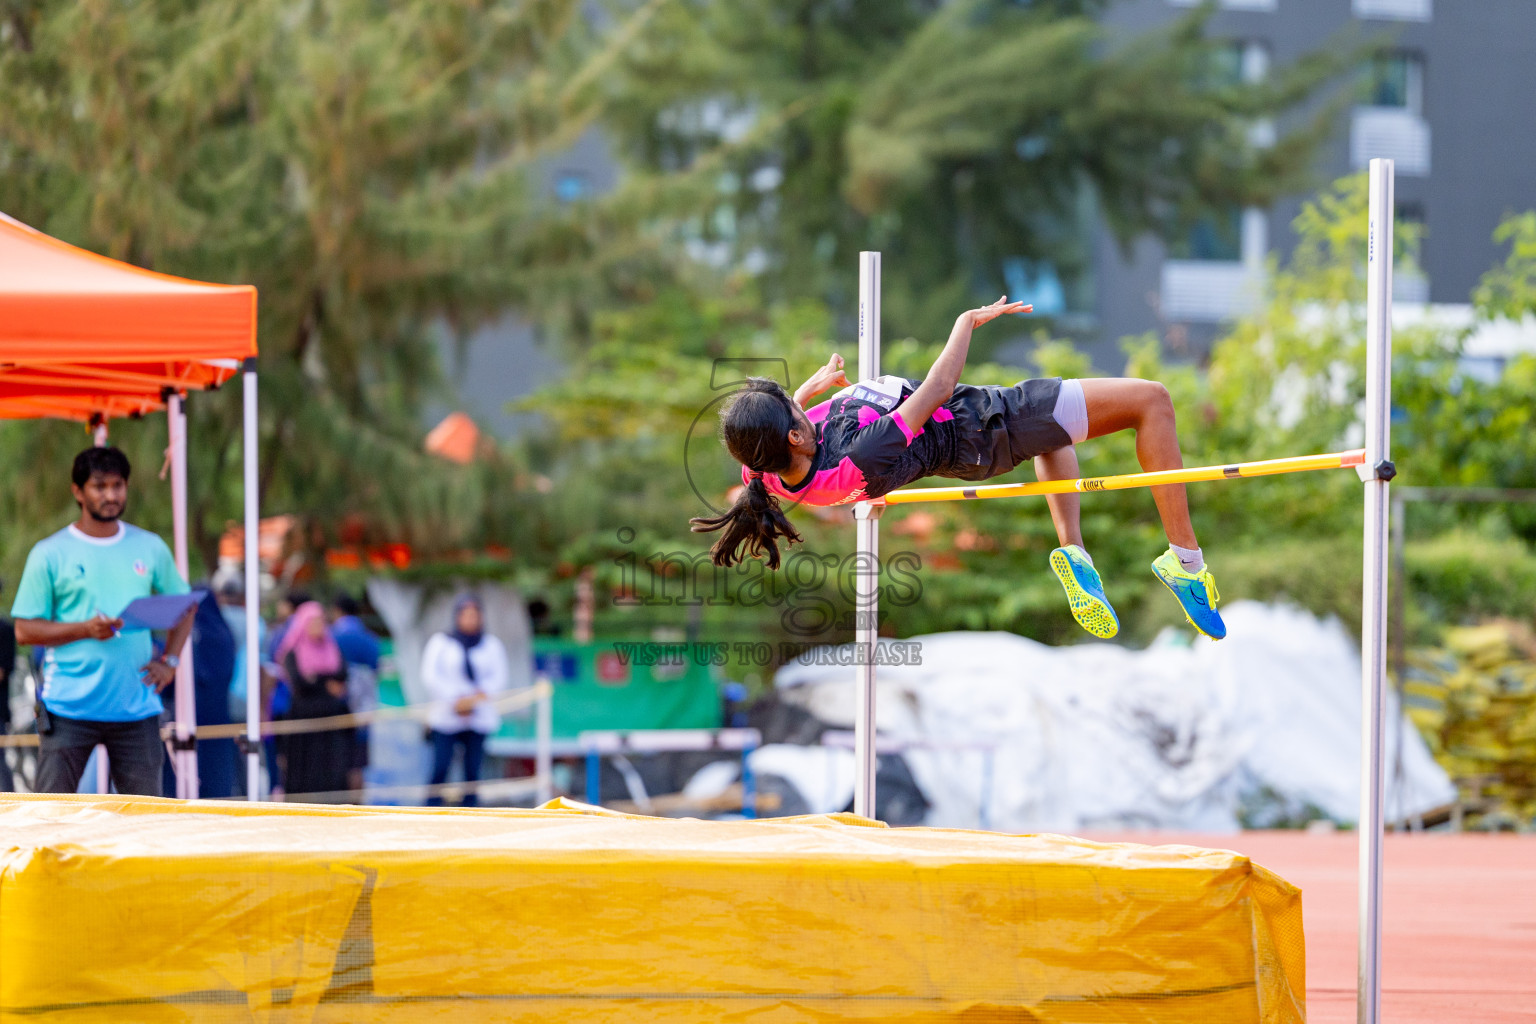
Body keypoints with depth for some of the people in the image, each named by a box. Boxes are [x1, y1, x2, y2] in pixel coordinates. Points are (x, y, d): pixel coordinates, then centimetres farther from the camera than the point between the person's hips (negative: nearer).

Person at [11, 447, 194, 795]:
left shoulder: (150, 548, 10)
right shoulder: (50, 554, 0)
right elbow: (24, 629, -2)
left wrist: (170, 660, 6)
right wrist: (85, 629, -16)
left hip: (136, 709, 3)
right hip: (69, 707, -3)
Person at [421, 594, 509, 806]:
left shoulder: (492, 644, 14)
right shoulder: (440, 642, 9)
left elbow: (500, 677, 6)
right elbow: (430, 675, 0)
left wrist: (477, 697, -10)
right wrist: (456, 700, -10)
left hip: (480, 716, 2)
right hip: (446, 716, -2)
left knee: (473, 771, -2)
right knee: (440, 769, -11)